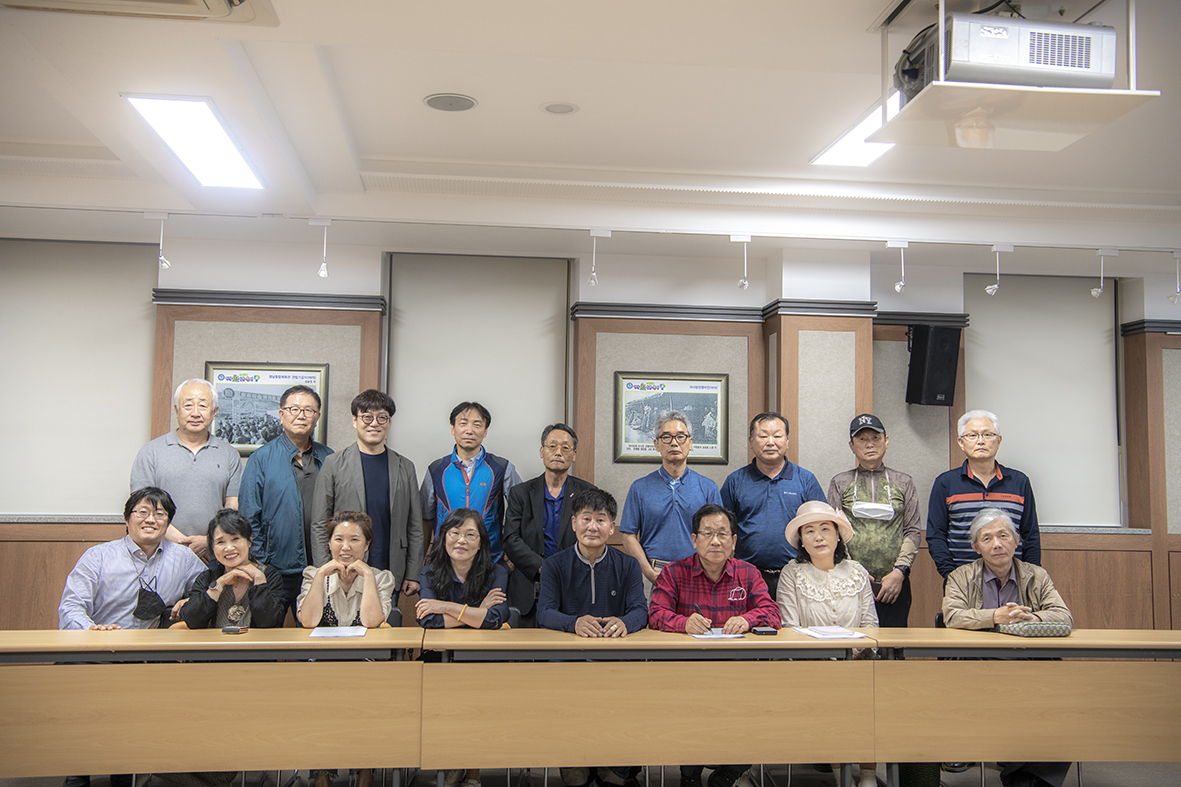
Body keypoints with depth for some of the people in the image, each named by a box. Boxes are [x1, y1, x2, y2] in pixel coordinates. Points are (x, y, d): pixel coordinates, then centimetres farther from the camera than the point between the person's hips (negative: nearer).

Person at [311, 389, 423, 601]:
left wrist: (412, 575, 5)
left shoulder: (405, 468, 9)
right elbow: (319, 525, 1)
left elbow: (415, 526, 10)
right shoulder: (334, 464, 2)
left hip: (390, 576, 2)